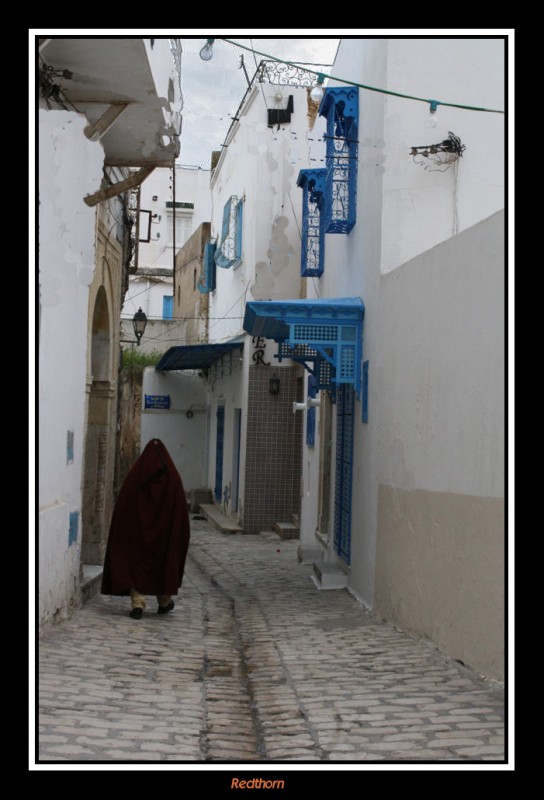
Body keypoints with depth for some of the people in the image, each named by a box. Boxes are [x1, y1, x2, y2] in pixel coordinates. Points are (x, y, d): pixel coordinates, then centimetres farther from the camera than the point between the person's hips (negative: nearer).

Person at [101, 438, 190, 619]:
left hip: (137, 529, 0)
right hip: (165, 530, 1)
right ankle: (164, 602, 29)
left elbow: (122, 507, -3)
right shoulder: (172, 477, -4)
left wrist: (124, 532, 2)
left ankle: (138, 604, -11)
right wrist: (182, 535, 2)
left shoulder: (134, 475, -2)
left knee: (136, 560, 3)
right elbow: (181, 510, -4)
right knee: (165, 560, 17)